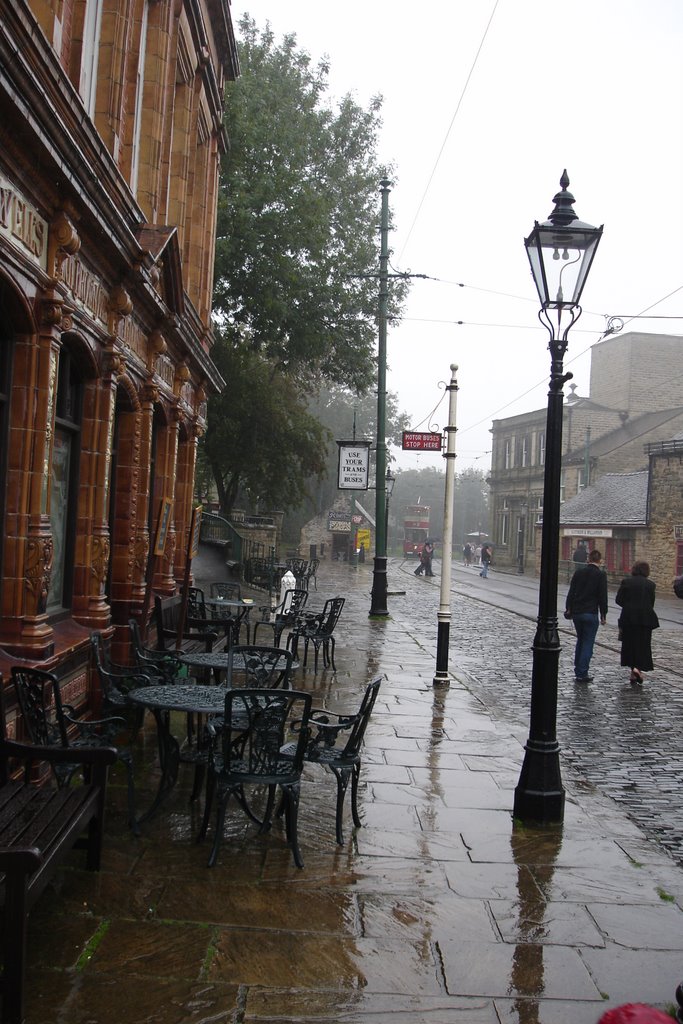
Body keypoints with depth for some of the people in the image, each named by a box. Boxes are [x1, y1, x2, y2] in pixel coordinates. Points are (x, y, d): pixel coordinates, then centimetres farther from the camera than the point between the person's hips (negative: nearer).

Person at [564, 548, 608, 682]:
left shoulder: (579, 571, 4)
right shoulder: (600, 575, -7)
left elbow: (571, 592, 5)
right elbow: (603, 597, -6)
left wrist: (568, 609, 12)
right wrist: (603, 615, 1)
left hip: (576, 612, 5)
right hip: (591, 614, -4)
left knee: (580, 640, 18)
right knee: (588, 643, 1)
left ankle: (578, 670, 22)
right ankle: (582, 674, -1)